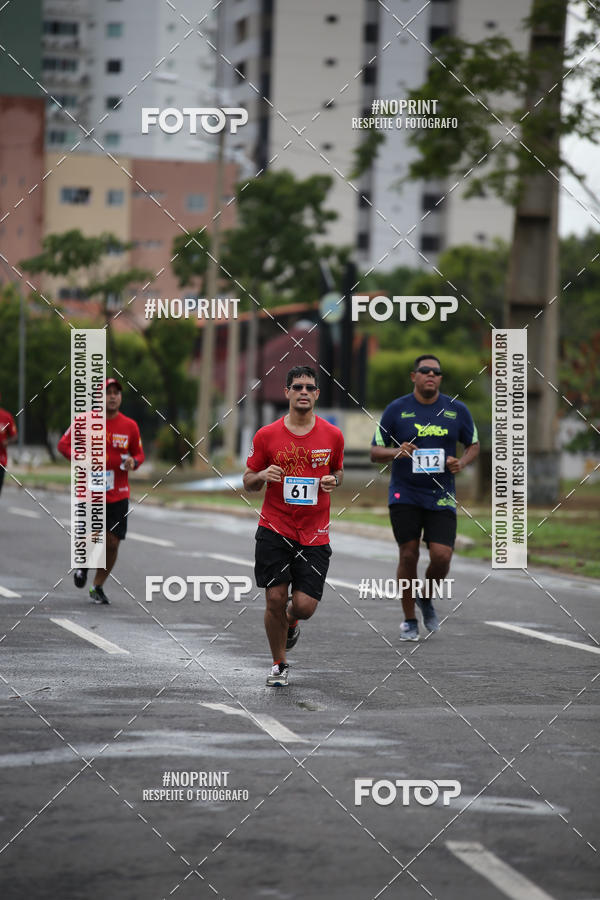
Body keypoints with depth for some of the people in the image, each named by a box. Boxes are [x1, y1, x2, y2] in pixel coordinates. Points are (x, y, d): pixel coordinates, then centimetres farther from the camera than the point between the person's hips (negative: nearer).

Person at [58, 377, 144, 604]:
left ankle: (97, 586, 19)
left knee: (112, 543, -2)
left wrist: (134, 462, -9)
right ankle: (83, 564, 30)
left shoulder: (130, 426, 4)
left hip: (118, 495, 2)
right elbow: (64, 444, 2)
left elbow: (139, 453, 15)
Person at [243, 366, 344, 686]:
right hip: (274, 530, -1)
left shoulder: (332, 435, 2)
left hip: (315, 535, 1)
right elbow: (248, 481, 7)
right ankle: (279, 665, 18)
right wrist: (262, 476, -16)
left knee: (304, 606, -6)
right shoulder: (267, 436, -2)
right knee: (275, 599, -4)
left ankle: (290, 622, 32)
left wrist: (333, 480, -4)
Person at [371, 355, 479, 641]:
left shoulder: (457, 410, 5)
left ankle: (426, 598, 21)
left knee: (442, 556, -11)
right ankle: (409, 620, 11)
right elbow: (375, 451, 4)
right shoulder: (396, 409, 0)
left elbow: (474, 445, 17)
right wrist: (396, 452, -17)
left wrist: (461, 462, -4)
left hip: (441, 496, 1)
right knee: (408, 555, -4)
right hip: (405, 495, -1)